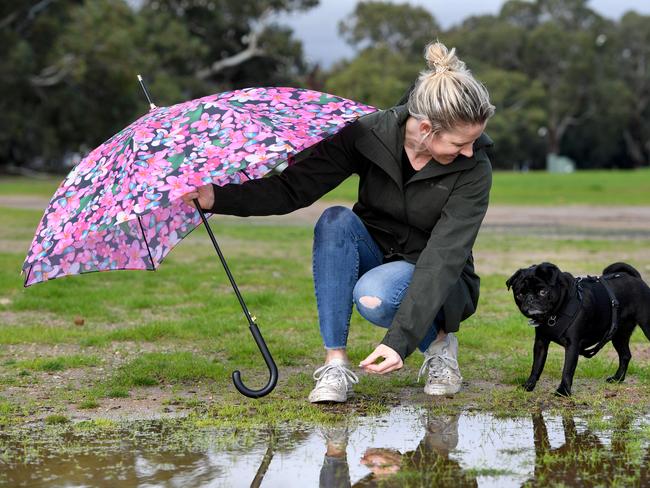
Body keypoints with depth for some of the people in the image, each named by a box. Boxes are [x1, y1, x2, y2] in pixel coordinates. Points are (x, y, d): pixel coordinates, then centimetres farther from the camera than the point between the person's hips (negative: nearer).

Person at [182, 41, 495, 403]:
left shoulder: (474, 169, -24)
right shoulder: (371, 133, -17)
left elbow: (444, 258, -30)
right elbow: (294, 188, -17)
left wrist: (400, 342, -39)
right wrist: (218, 198, -32)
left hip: (436, 281, -3)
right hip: (374, 257, 3)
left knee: (374, 295, -36)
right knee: (336, 221, -29)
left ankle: (439, 341, -3)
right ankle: (336, 364, -24)